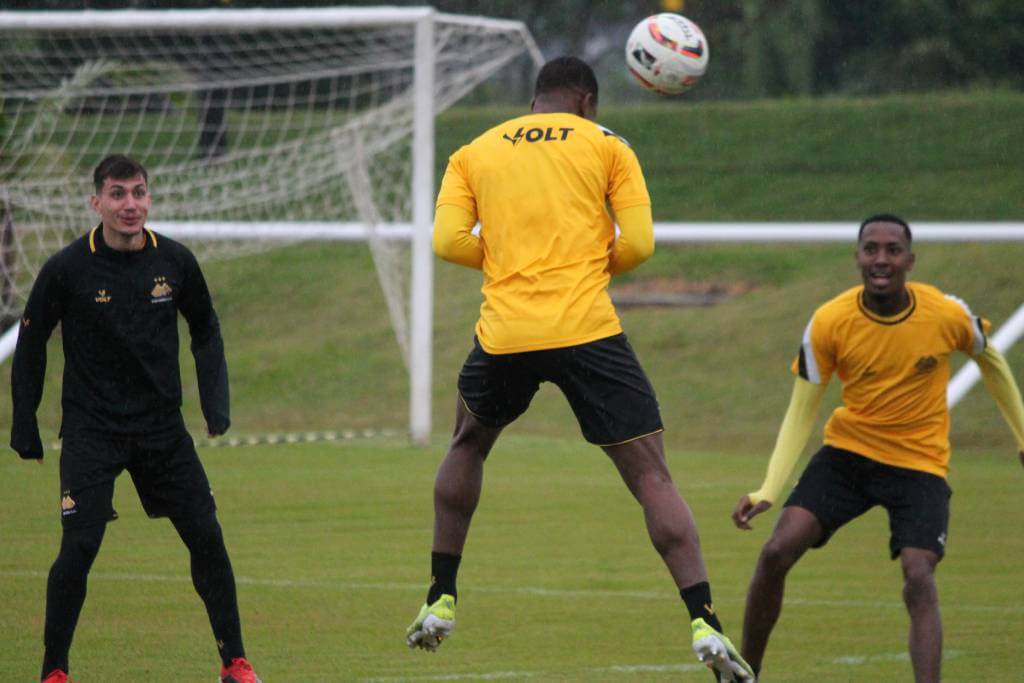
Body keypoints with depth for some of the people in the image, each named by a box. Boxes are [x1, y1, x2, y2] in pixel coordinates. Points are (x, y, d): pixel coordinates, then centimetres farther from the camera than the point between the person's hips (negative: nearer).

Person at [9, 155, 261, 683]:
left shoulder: (175, 261, -2)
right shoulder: (68, 269, -11)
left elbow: (205, 328, 13)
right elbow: (31, 343, 1)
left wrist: (215, 401, 3)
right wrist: (25, 426, 0)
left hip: (162, 426, 3)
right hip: (91, 430, -3)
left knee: (206, 537, 1)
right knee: (79, 546, -13)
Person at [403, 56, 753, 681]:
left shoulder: (475, 153, 15)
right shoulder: (606, 145, 9)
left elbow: (448, 240, 3)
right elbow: (639, 242, 0)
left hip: (506, 335, 2)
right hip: (588, 328, -2)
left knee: (468, 444, 31)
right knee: (651, 476, 0)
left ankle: (441, 599, 28)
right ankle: (704, 622, -15)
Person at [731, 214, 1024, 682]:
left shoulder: (949, 314, -15)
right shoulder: (828, 323, -15)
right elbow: (801, 412, -7)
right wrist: (767, 491, -17)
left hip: (919, 463, -1)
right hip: (848, 451, 1)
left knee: (918, 578, -21)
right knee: (776, 553, -12)